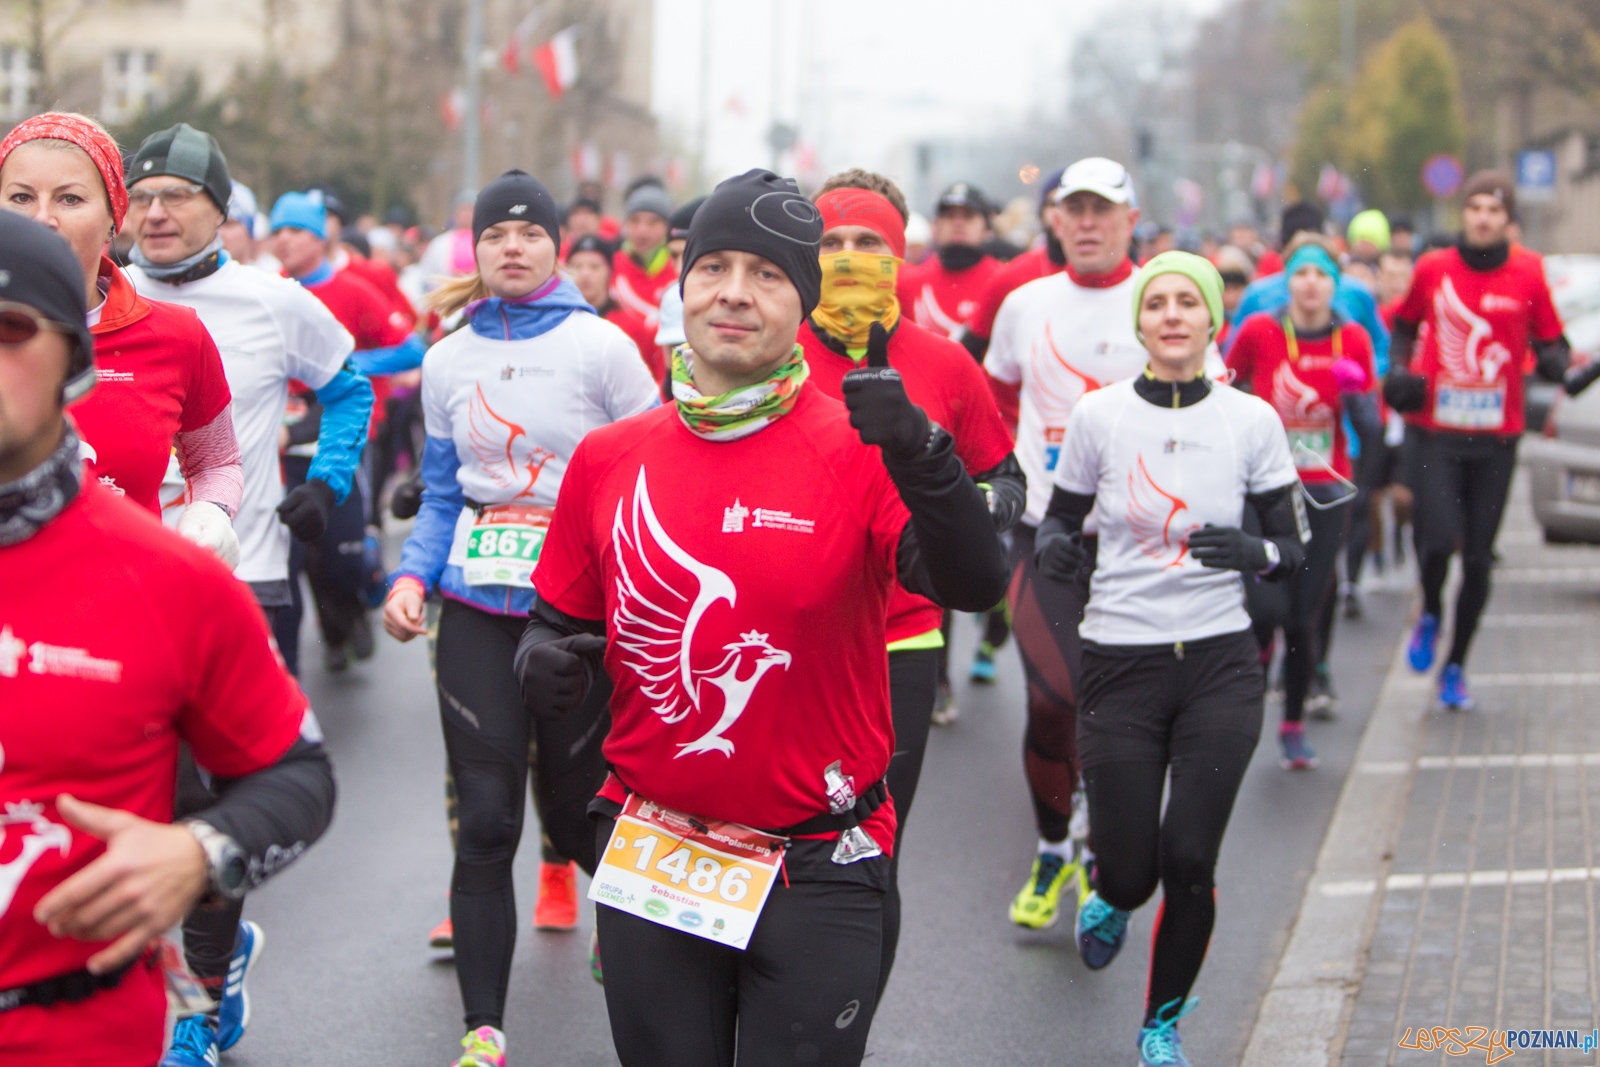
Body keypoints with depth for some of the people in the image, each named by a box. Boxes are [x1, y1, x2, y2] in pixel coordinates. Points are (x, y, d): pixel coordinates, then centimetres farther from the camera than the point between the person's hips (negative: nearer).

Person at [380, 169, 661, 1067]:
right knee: (485, 820, -5)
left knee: (575, 805, 6)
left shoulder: (601, 347, -3)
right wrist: (414, 576, -2)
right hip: (478, 612, 2)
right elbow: (443, 495, 14)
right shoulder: (448, 360, 8)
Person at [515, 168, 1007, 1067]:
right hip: (648, 859, 3)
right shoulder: (608, 459, 1)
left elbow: (976, 585, -25)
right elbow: (564, 619, 12)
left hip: (816, 875, -3)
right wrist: (543, 660, -10)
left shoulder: (859, 448, -10)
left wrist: (918, 452, -39)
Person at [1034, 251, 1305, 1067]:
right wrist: (1054, 548, -15)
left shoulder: (1251, 420, -1)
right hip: (1120, 663, 0)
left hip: (1220, 665, 0)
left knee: (1189, 861, -7)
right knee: (1129, 870, -1)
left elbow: (1292, 548, 5)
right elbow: (1059, 518, 8)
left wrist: (1254, 552, -18)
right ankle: (1111, 898, 40)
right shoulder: (1099, 415, -2)